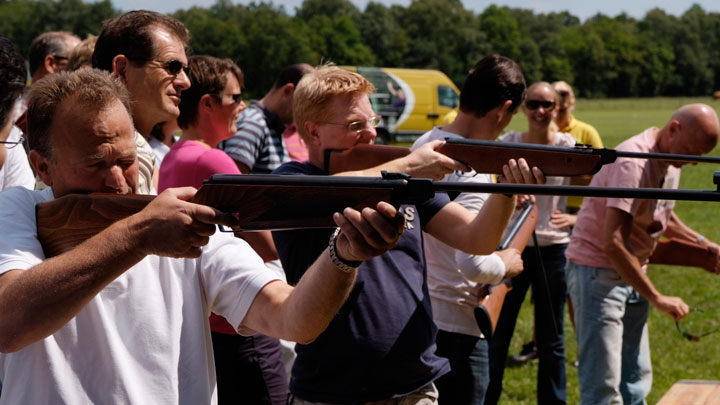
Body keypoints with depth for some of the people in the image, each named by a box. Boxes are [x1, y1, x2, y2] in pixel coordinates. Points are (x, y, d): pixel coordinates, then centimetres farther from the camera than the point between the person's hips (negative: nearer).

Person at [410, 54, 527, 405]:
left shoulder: (424, 143, 5)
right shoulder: (472, 166, -22)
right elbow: (473, 264, -30)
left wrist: (497, 201, 24)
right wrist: (506, 263, -10)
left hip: (418, 315, 9)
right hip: (456, 328, -9)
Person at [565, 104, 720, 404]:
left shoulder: (670, 163, 6)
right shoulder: (634, 163, -24)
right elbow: (613, 243, -31)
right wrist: (657, 298, -28)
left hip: (631, 274, 10)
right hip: (598, 271, -10)